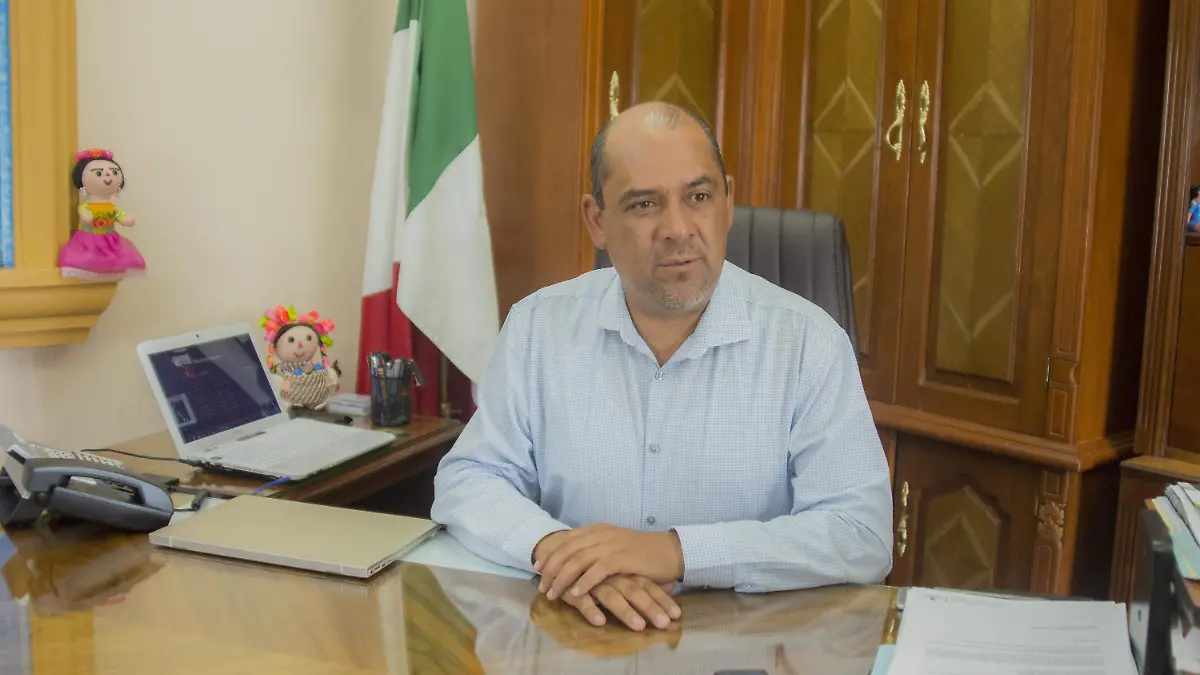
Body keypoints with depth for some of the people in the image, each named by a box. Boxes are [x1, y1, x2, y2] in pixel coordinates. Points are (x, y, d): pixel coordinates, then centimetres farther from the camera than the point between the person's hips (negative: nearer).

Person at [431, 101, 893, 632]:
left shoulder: (809, 340, -7)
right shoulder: (538, 326, 1)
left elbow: (863, 534, -13)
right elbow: (466, 480, 2)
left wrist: (676, 552, -23)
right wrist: (555, 547, -18)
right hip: (575, 638, 2)